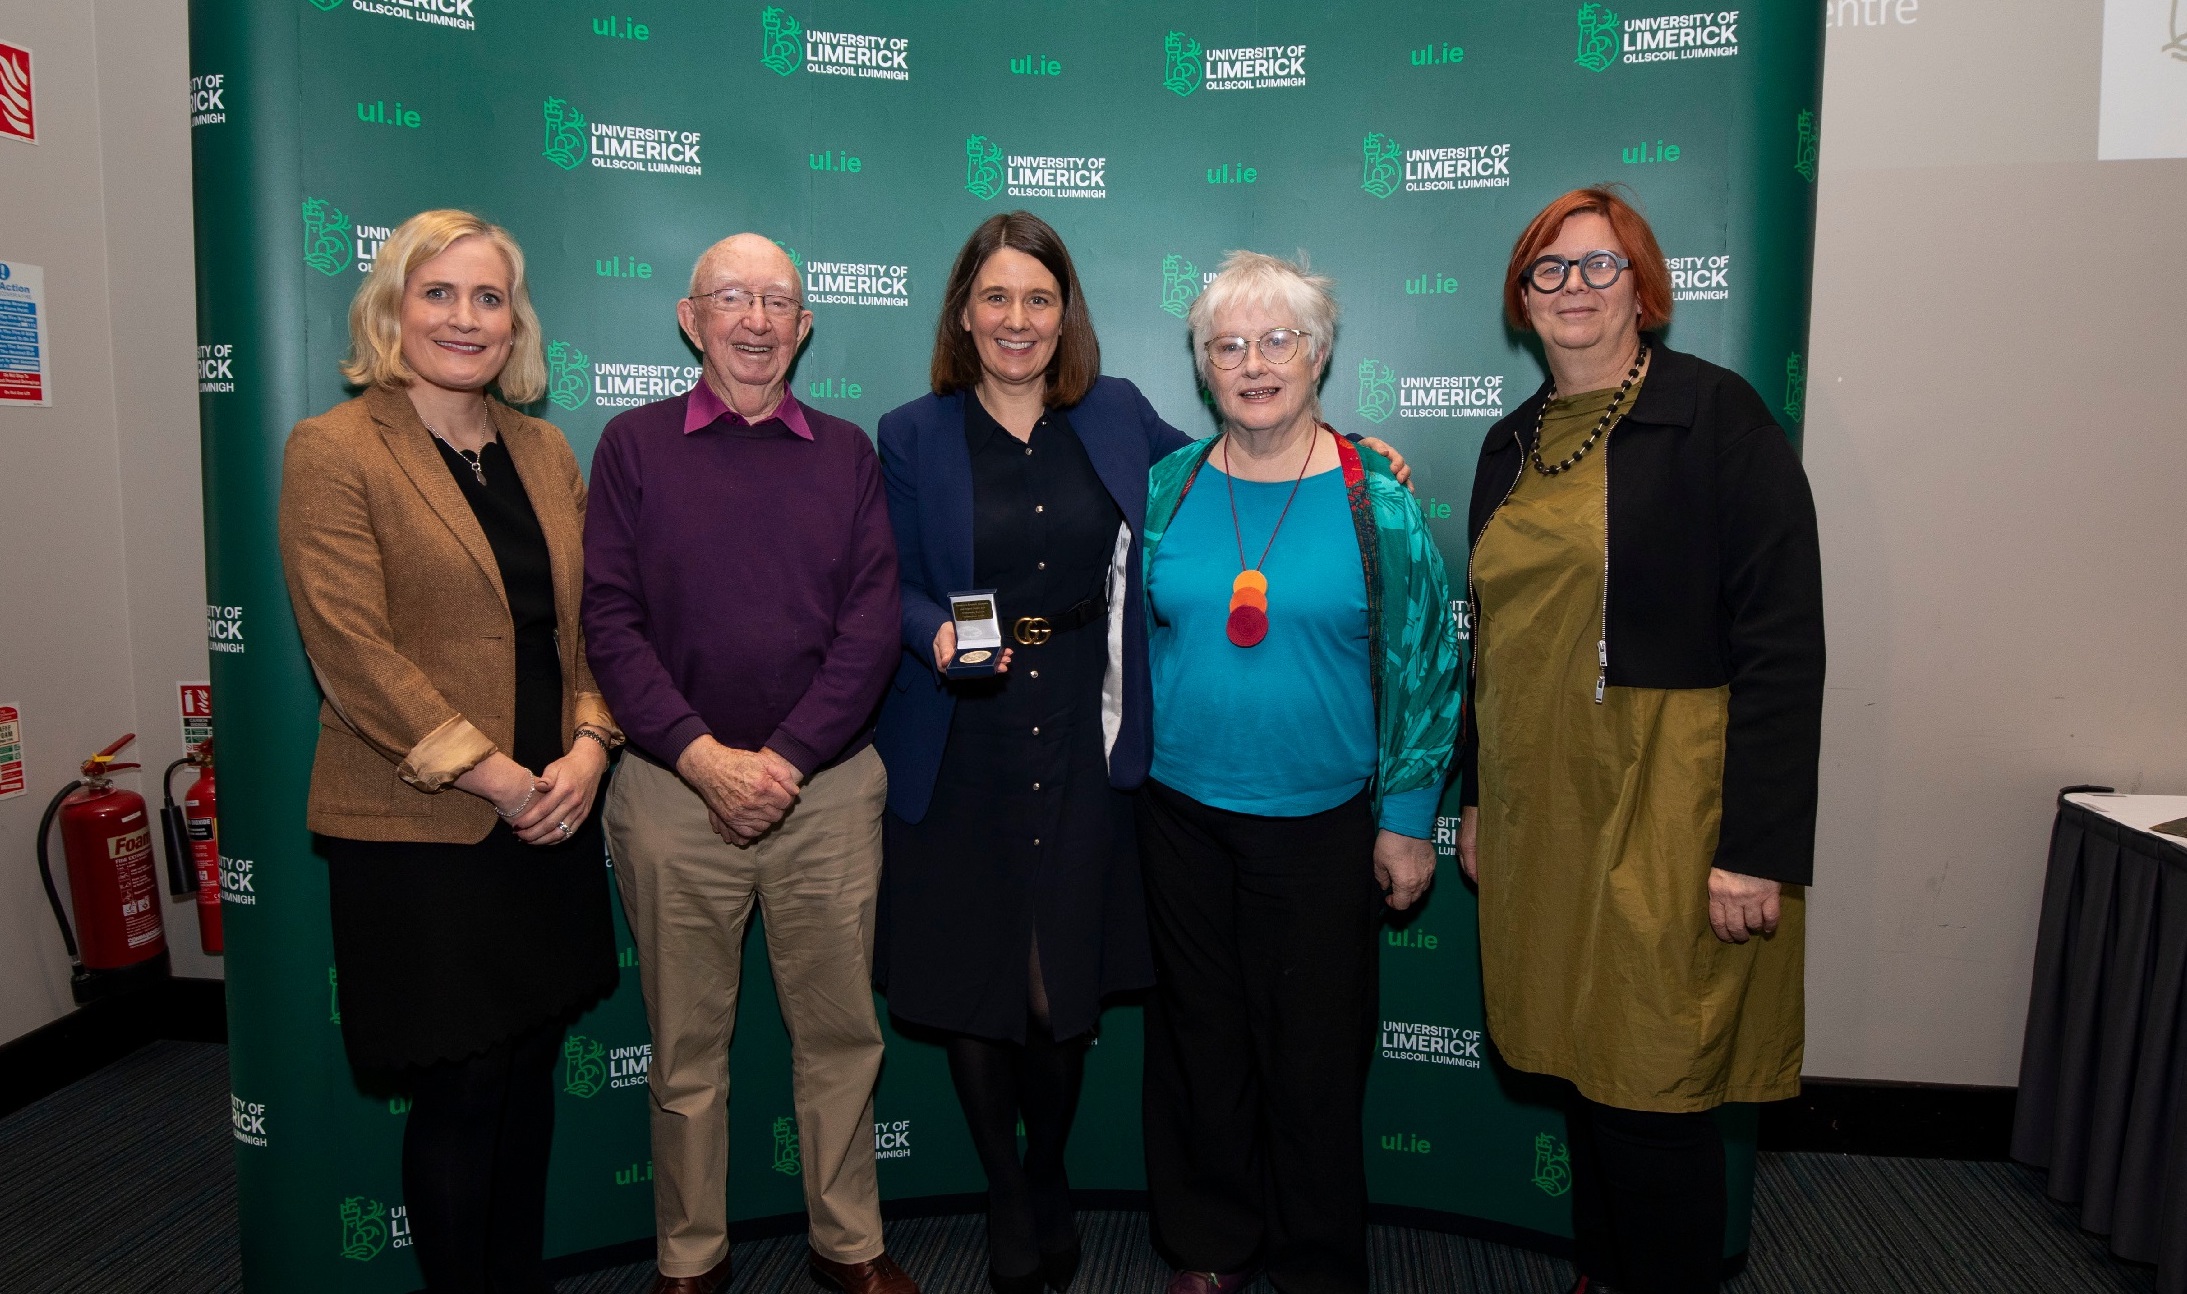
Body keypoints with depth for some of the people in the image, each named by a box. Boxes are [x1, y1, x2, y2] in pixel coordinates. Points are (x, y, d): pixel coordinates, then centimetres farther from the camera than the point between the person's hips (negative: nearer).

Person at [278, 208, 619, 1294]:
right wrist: (495, 779, -15)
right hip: (420, 837, -5)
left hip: (549, 821, 5)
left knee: (530, 1074, 15)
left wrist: (588, 746, -7)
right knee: (460, 1093, 5)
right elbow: (352, 651, -13)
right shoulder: (332, 450, -6)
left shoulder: (546, 453, 11)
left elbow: (589, 619, 10)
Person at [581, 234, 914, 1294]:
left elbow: (871, 626, -1)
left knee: (839, 1032, 10)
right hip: (674, 785, -1)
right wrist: (703, 756, -13)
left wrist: (786, 758, -10)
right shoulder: (634, 444, 4)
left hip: (826, 788, 1)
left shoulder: (846, 452, 7)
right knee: (685, 1043, 10)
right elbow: (610, 619, -4)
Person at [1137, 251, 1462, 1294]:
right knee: (1198, 1035, 14)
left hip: (1323, 821, -2)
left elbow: (1424, 663, -3)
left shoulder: (1376, 500, -6)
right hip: (1181, 813, 3)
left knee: (1314, 1051, 9)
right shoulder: (1167, 490, 1)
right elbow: (1126, 635, 11)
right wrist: (1132, 765, 8)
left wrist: (1407, 819, -3)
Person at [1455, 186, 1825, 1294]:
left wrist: (1758, 846, -18)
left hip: (1664, 820, -6)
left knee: (1649, 1095, 2)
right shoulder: (1513, 444, 11)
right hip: (1537, 812, 6)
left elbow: (1782, 641, -14)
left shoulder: (1716, 414, -8)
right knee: (1582, 1070, 16)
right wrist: (1475, 797, 17)